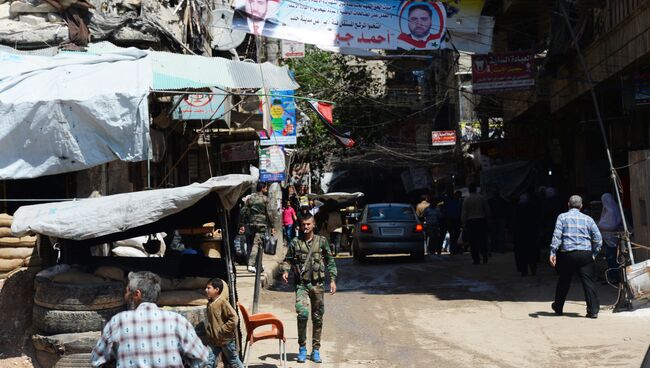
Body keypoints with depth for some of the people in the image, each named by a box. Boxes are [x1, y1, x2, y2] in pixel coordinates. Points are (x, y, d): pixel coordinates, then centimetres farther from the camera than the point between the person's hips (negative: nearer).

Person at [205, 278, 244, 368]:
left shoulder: (223, 302, -18)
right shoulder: (210, 303, 5)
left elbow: (234, 319, -23)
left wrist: (222, 331, -19)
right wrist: (208, 330, 11)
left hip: (226, 340, -6)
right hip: (213, 340, 6)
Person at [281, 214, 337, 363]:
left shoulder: (321, 241, 3)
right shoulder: (295, 242, 3)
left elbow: (330, 261, 7)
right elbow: (288, 259, 9)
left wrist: (332, 280, 0)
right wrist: (285, 271, -11)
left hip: (318, 284, 1)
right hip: (301, 284, -1)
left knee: (317, 318, 7)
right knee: (302, 313, -20)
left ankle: (316, 350, 19)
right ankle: (302, 347, -4)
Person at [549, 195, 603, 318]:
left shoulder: (562, 217, 4)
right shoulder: (588, 219, 8)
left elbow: (557, 235, -6)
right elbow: (598, 238, 6)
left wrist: (553, 253, -8)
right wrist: (594, 254, 14)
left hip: (567, 254, 0)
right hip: (586, 254, 0)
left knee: (564, 282, 14)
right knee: (589, 282, -1)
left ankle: (558, 307, 28)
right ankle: (593, 310, -7)